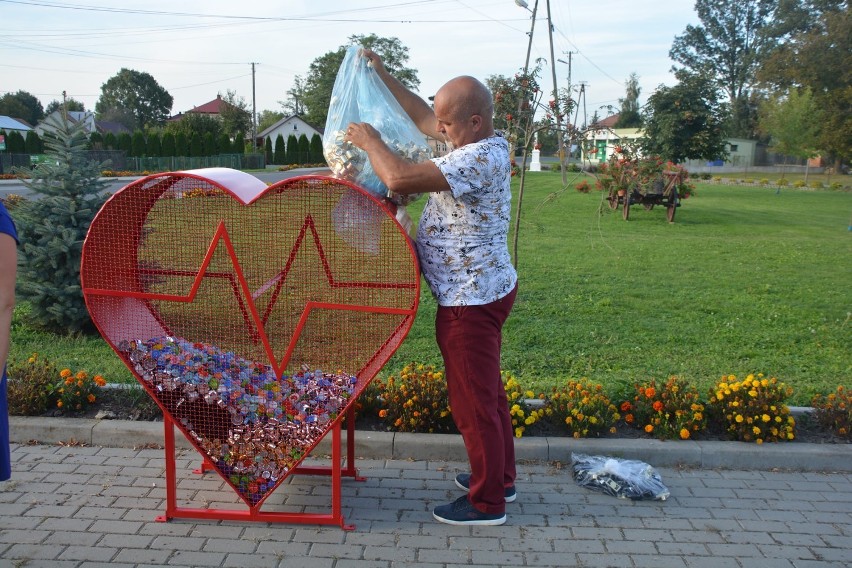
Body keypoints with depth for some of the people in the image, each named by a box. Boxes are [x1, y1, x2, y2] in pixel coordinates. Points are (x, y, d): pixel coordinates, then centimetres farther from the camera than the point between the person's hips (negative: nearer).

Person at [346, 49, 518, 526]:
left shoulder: (479, 159, -26)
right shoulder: (484, 145, 5)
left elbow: (400, 178, -33)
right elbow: (423, 116, 19)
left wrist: (370, 141, -15)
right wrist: (384, 77, 17)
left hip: (470, 300, -10)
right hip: (485, 289, 11)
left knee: (472, 399, 1)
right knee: (488, 390, 21)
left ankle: (487, 502, 15)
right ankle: (500, 476, 37)